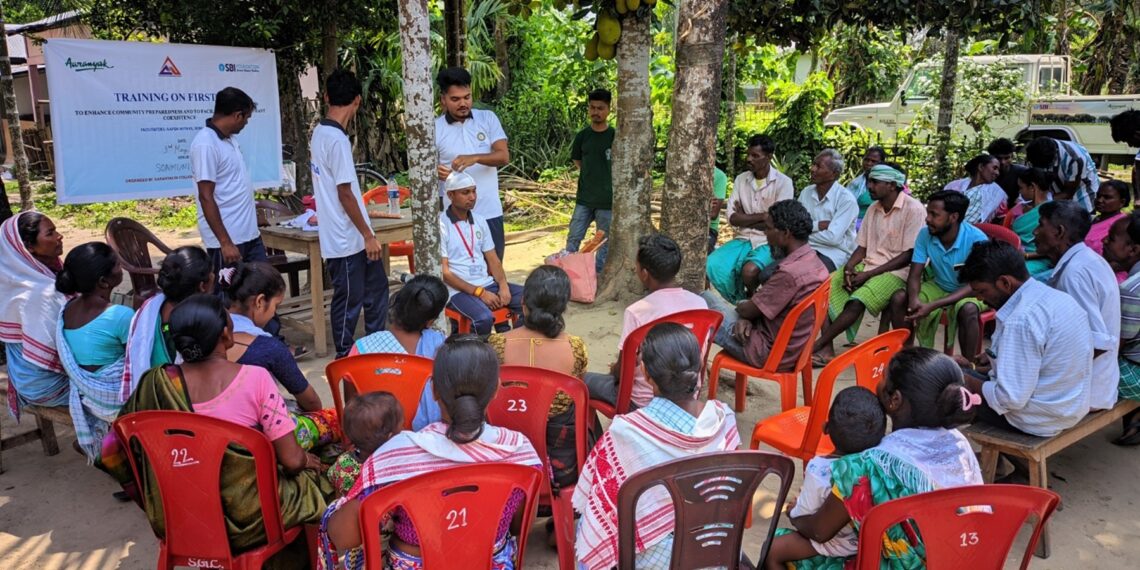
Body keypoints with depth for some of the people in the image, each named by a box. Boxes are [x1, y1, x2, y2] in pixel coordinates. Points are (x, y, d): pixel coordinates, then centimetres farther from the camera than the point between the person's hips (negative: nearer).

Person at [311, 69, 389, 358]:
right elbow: (344, 193, -21)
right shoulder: (338, 139, -20)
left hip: (352, 235, 9)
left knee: (376, 286, 18)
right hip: (347, 239, -9)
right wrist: (368, 235, -15)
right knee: (348, 301, 4)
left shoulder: (319, 132, 8)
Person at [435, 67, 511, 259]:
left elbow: (504, 156, -7)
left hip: (489, 213, 2)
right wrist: (436, 172, -24)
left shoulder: (488, 118, 3)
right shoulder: (434, 129, 0)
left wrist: (475, 158, -25)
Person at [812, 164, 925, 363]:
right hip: (869, 264, 7)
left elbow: (909, 256, -15)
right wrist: (849, 268, -9)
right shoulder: (873, 209, 11)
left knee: (857, 302, -32)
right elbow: (862, 247, 13)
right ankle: (826, 348, -24)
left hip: (897, 271, -7)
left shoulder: (914, 209, -11)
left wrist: (868, 274, -18)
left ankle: (815, 347, -26)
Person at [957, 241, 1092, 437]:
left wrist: (972, 384, -11)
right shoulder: (1058, 296, 2)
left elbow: (1012, 398, -27)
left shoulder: (1022, 320, -28)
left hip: (1040, 421, -9)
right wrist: (996, 359, 12)